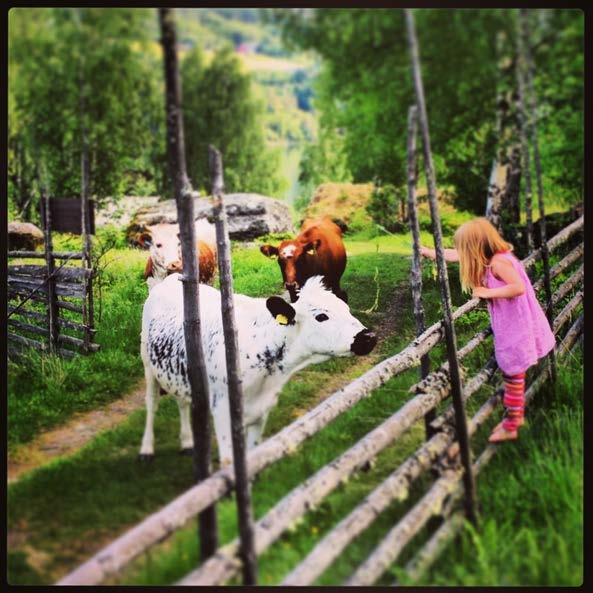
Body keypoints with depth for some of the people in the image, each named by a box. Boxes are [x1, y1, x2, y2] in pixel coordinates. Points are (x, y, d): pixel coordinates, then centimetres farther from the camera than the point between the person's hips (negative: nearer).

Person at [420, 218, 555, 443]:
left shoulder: (498, 261, -22)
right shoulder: (491, 259, 6)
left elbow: (518, 287, -31)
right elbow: (454, 255, 16)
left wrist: (488, 292, -24)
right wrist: (429, 252, 20)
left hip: (516, 328, -9)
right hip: (510, 326, 9)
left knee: (513, 374, 1)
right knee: (511, 373, 19)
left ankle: (510, 426, 10)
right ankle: (515, 415, 32)